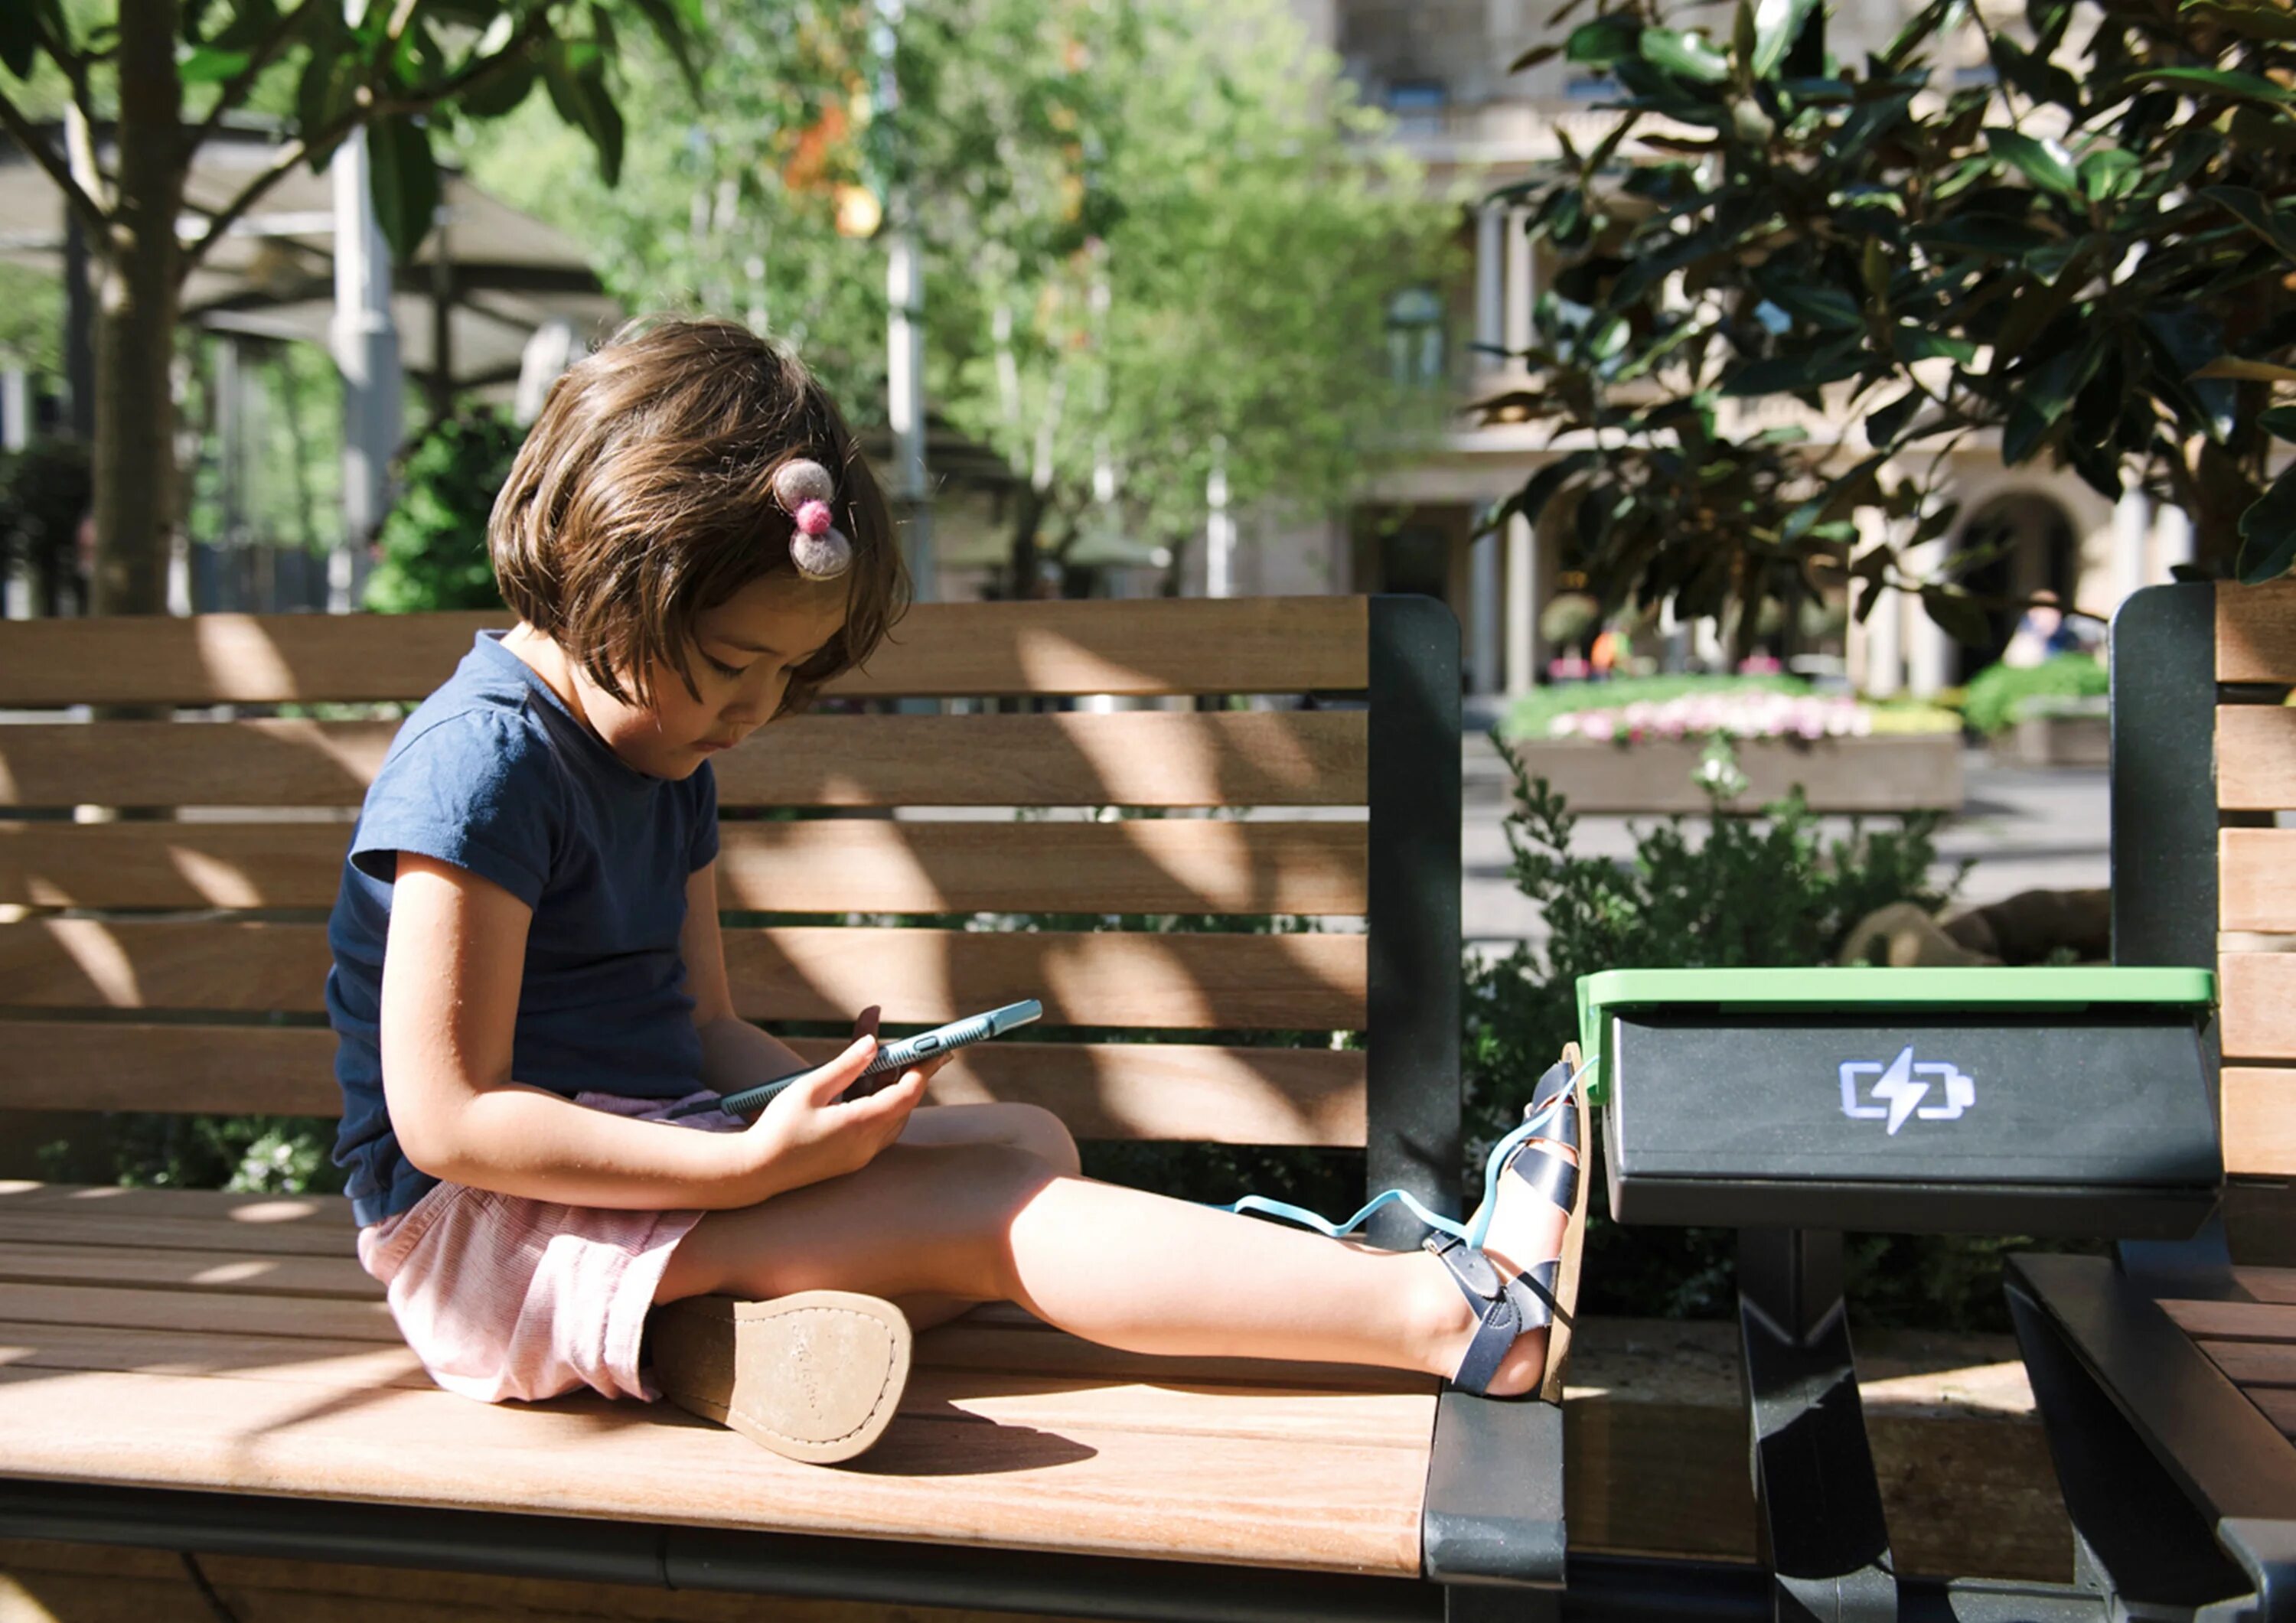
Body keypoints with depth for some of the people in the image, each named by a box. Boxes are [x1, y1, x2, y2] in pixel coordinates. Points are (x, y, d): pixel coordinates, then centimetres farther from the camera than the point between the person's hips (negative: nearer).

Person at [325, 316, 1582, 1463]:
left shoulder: (663, 765, 11)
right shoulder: (482, 760, -18)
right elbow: (447, 1118, -23)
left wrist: (821, 1104, -9)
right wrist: (756, 1165, -26)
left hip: (635, 1153, 10)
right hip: (480, 1223, -9)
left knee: (1028, 1140, -3)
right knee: (983, 1213, -23)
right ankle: (1457, 1318, -27)